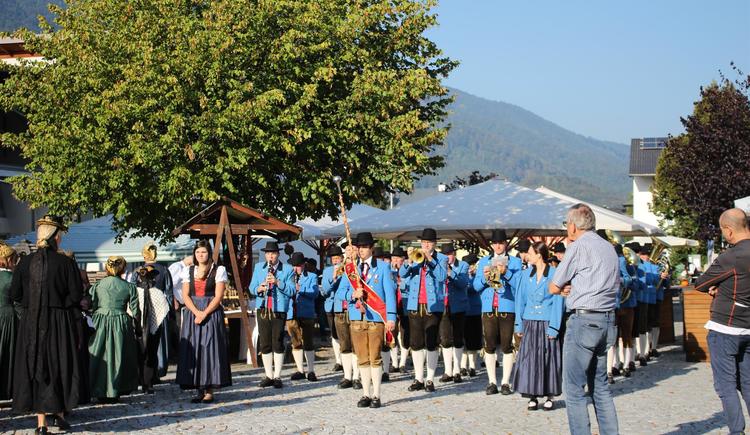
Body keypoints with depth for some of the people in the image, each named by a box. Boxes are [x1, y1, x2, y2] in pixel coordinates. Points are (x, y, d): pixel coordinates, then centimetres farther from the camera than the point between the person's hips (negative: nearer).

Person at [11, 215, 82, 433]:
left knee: (35, 368, 7)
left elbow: (15, 294, 1)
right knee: (59, 367, 12)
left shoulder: (25, 262, -2)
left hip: (31, 324, 2)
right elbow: (76, 295, -11)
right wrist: (60, 303, 6)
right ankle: (59, 413, 20)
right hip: (60, 324, -2)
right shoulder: (65, 263, -10)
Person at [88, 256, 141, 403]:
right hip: (121, 324, 0)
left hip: (100, 323, 0)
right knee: (118, 357, 8)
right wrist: (137, 328, 14)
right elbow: (135, 311, 1)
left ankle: (100, 393, 8)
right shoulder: (129, 287, -1)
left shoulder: (97, 285, -1)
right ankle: (115, 392, 9)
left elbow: (91, 306, -1)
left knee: (100, 357, 8)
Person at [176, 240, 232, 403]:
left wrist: (204, 314, -14)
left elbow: (218, 296, -5)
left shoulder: (218, 270, 2)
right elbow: (185, 295, 5)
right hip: (192, 314, 4)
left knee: (210, 349, -6)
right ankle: (199, 390, 4)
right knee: (193, 351, 0)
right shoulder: (188, 271, 12)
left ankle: (209, 391, -5)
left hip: (212, 313, -4)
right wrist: (197, 313, -11)